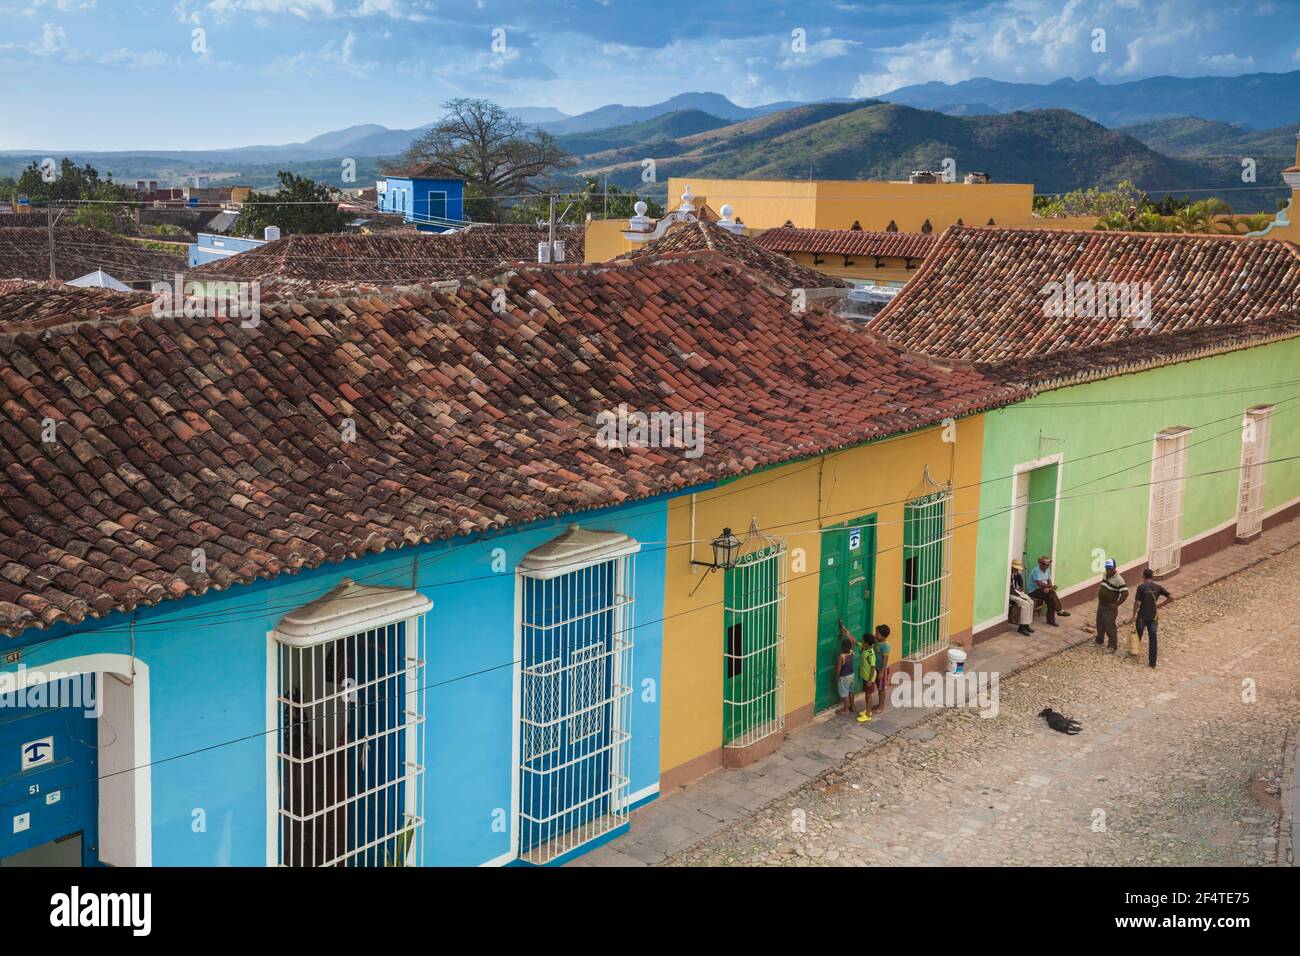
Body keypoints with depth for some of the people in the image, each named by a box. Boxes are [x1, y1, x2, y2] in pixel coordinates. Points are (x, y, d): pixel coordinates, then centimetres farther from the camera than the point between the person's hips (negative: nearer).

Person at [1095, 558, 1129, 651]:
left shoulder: (1118, 579, -24)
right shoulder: (1105, 575, 2)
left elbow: (1125, 593, -27)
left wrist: (1116, 604, -22)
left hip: (1110, 607, -8)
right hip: (1101, 604, 8)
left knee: (1109, 626, -5)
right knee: (1099, 623, 21)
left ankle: (1113, 646, 5)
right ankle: (1099, 640, 40)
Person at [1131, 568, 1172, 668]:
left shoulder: (1141, 587, -12)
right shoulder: (1158, 587, -2)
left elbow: (1137, 603, -14)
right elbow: (1171, 598, -2)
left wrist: (1134, 616, -5)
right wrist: (1160, 606, 6)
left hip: (1142, 616, -2)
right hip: (1153, 616, 3)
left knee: (1138, 635, 19)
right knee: (1152, 638, 6)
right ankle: (1152, 662, 7)